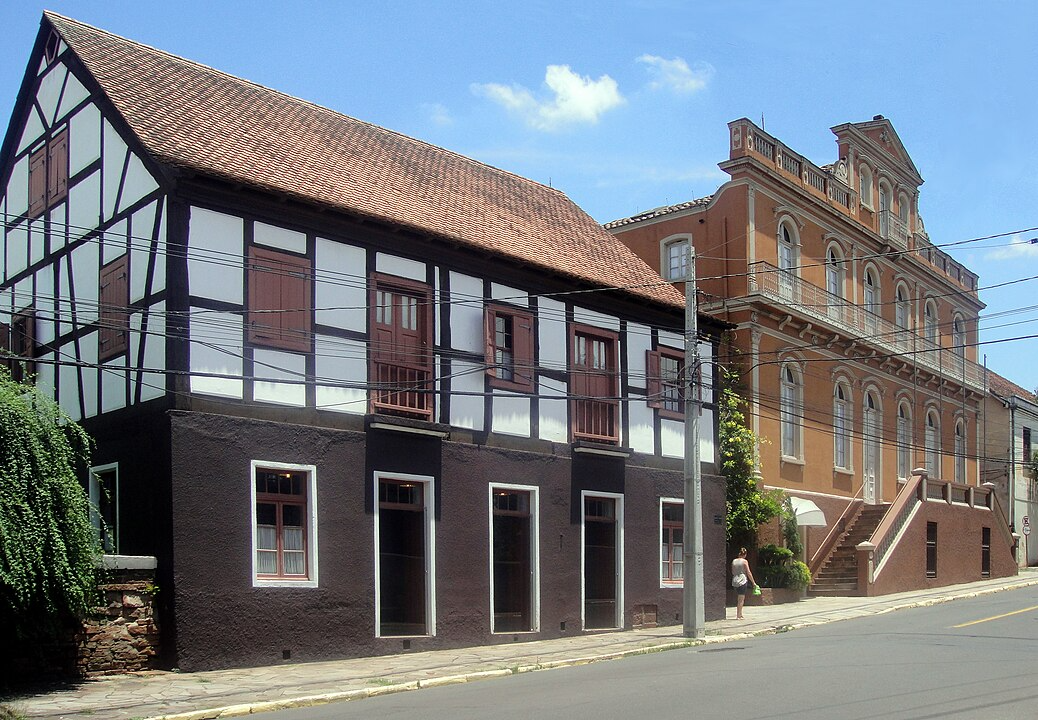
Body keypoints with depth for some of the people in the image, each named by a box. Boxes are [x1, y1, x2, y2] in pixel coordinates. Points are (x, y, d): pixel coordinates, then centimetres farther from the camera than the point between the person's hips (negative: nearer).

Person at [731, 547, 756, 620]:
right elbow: (748, 573, -7)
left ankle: (740, 614, 19)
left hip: (735, 581, 5)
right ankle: (738, 616, -2)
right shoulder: (744, 561, -6)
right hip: (742, 581, -5)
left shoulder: (734, 561, 8)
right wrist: (753, 582, 0)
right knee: (741, 599, -1)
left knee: (739, 600, 16)